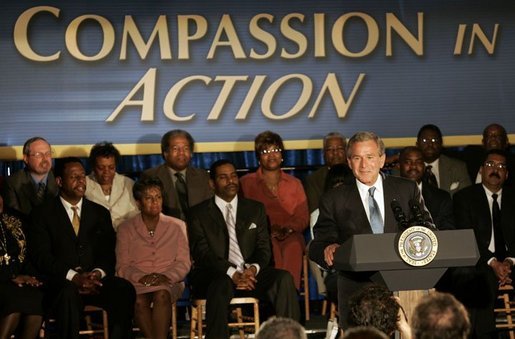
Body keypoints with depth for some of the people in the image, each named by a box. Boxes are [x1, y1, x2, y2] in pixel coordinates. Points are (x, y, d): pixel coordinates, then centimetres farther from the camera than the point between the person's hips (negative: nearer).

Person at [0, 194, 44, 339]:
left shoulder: (16, 219, 16)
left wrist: (28, 276, -3)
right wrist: (12, 278, -13)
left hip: (20, 280, 4)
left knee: (36, 298, -29)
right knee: (17, 297, -34)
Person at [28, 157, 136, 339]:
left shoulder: (100, 213, 19)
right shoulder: (42, 214, 7)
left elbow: (108, 253, 12)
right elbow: (41, 255, -4)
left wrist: (98, 273, -12)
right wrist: (73, 276, -18)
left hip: (95, 281, 3)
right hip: (61, 284, -3)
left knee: (125, 289, -27)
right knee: (69, 293, -38)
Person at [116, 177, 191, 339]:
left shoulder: (177, 226, 15)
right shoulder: (126, 229, 14)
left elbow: (184, 263, 7)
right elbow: (122, 267, 6)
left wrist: (166, 276, -13)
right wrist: (141, 277, -14)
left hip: (169, 282, 0)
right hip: (137, 283, 0)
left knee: (161, 295, -36)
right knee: (139, 301, -35)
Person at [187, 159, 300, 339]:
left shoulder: (256, 209, 18)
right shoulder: (198, 214, 7)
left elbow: (264, 248, 10)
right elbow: (201, 253, -5)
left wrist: (253, 268, -14)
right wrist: (232, 273, -21)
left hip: (249, 274, 3)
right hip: (214, 276, -3)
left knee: (284, 278, -25)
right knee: (222, 284, -38)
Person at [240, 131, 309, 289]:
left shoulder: (294, 184, 22)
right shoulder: (247, 182, 18)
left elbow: (303, 218, 13)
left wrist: (286, 229, -9)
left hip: (290, 236, 1)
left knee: (293, 246, -36)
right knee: (272, 247, -38)